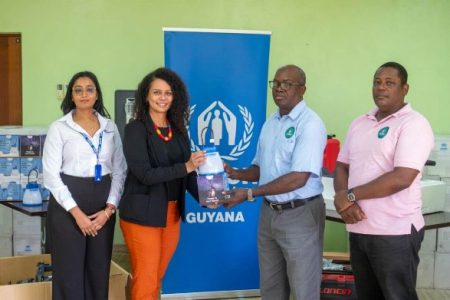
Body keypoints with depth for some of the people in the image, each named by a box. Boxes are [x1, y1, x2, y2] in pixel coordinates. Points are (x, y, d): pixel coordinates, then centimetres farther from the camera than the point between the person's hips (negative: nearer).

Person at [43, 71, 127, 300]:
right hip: (68, 206, -3)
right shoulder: (58, 128, -2)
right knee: (69, 272, 0)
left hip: (103, 206, 3)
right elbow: (51, 174, -7)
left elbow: (120, 170, 7)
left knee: (99, 271, 8)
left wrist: (109, 209, -6)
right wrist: (76, 212, -14)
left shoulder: (110, 127, 8)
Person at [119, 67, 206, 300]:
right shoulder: (135, 129, -9)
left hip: (171, 214, 6)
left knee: (157, 278, 15)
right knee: (145, 281, 0)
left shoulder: (179, 129, 8)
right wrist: (185, 167, -25)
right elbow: (144, 174, -18)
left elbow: (187, 171, 7)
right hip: (143, 215, -6)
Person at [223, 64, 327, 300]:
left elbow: (298, 178, -23)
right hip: (269, 212, 8)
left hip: (300, 214, -7)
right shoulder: (270, 123, 10)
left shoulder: (310, 124, -16)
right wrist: (236, 174, -3)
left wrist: (249, 194, -21)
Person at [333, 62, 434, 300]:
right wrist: (342, 199, -8)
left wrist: (350, 195, -13)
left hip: (396, 233, -7)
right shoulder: (359, 123, 12)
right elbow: (342, 167, 13)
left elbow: (401, 178, -20)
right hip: (359, 229, 7)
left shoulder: (413, 124, -10)